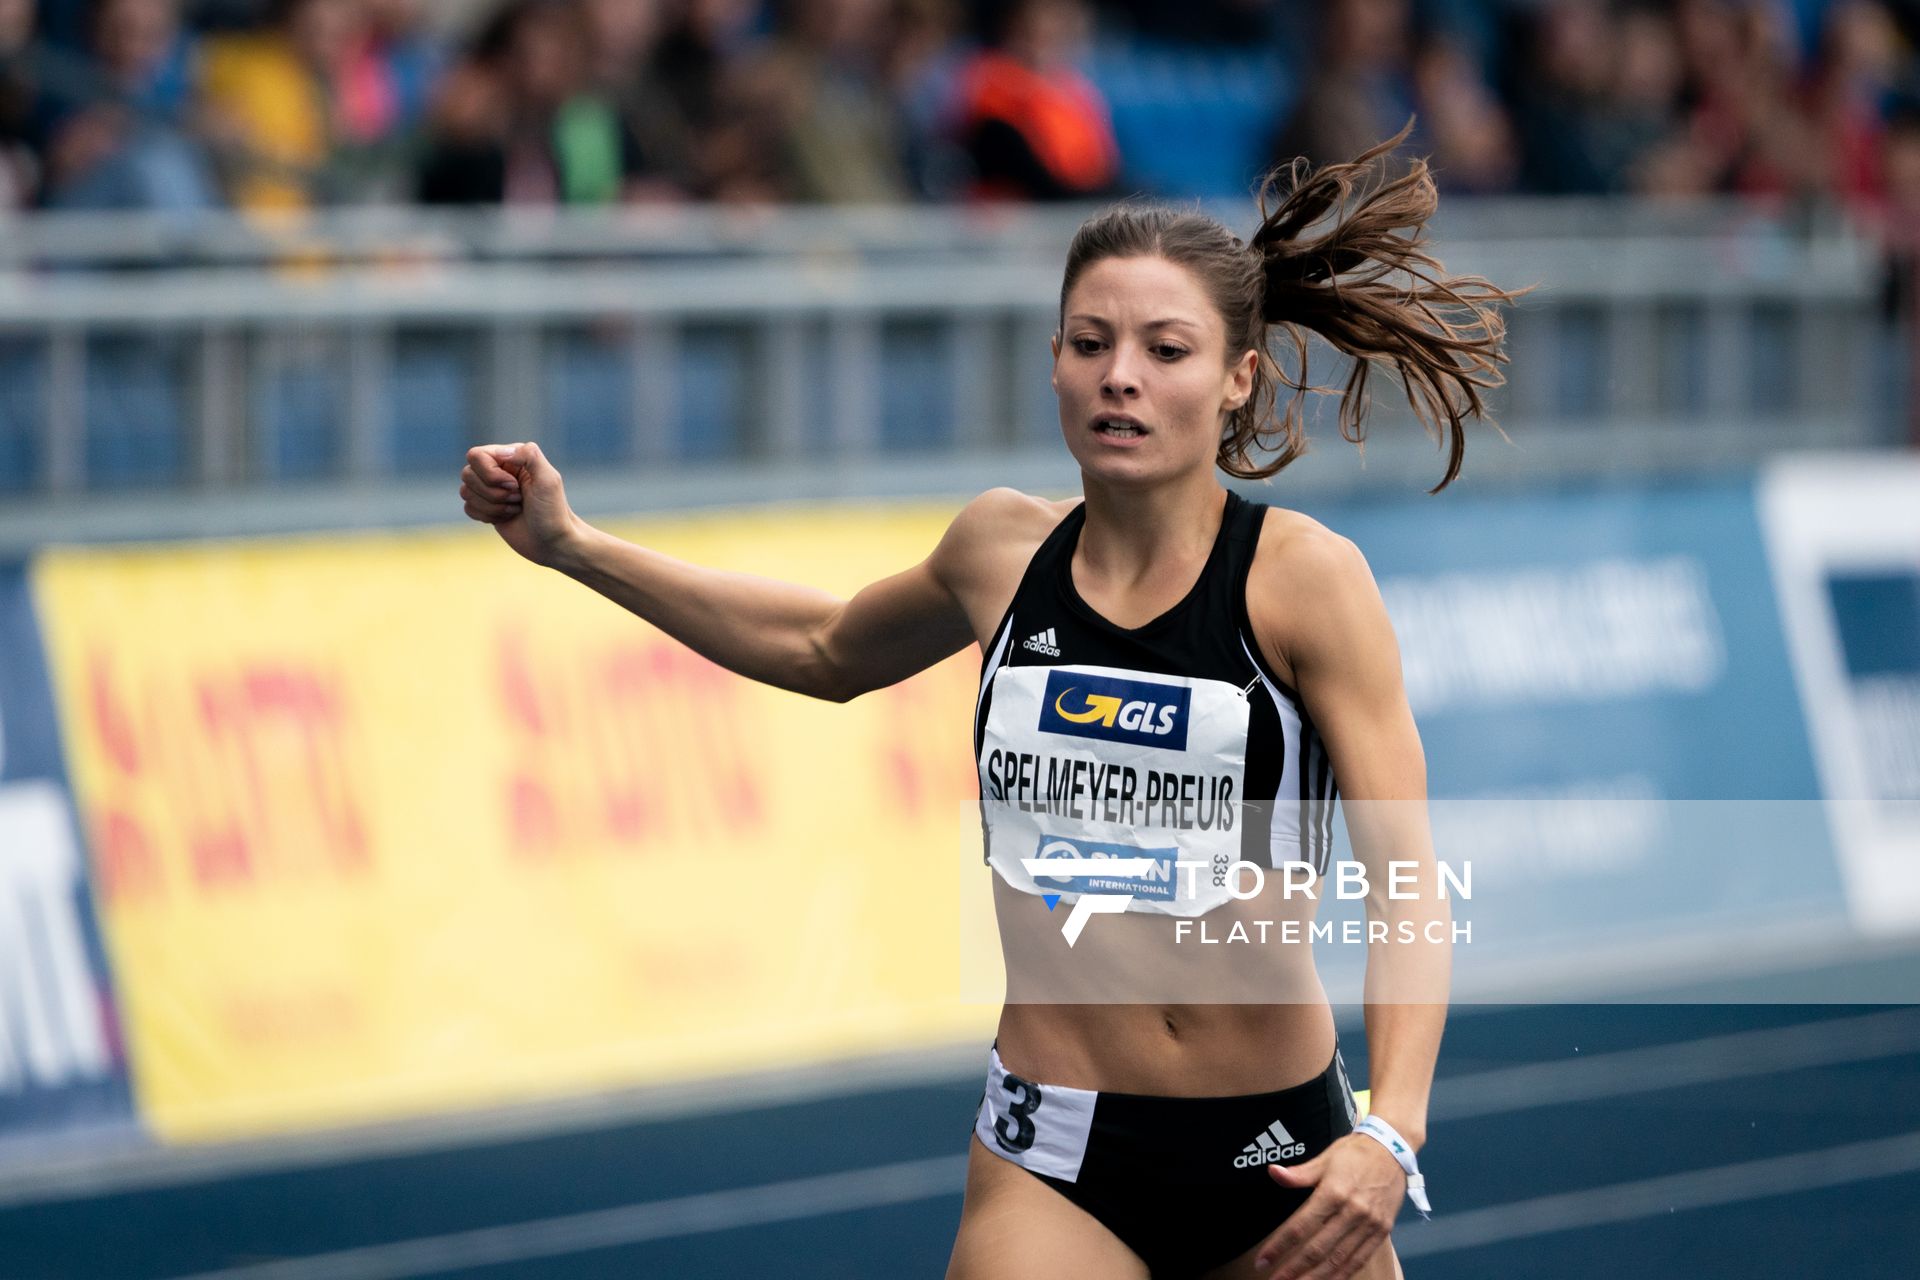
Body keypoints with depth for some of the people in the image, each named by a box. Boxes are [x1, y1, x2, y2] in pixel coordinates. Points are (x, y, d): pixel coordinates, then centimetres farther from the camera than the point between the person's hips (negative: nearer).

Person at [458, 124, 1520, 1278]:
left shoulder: (1303, 576, -10)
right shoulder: (1003, 552, 2)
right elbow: (828, 650, 24)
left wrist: (1390, 1132, -29)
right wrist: (571, 545, 22)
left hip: (1280, 1157, -2)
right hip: (1052, 1167, 2)